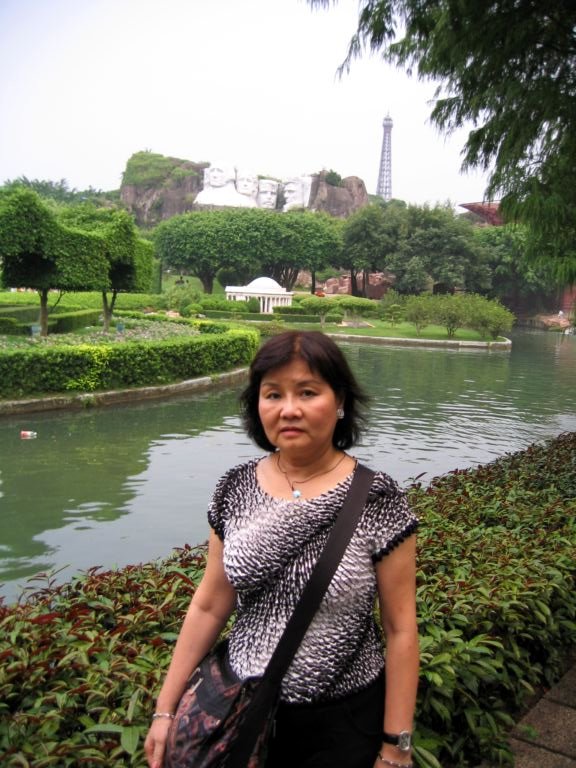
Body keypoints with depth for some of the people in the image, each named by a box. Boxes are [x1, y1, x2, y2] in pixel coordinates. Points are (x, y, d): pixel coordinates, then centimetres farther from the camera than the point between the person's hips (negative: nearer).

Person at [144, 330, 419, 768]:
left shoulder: (377, 500, -17)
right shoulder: (236, 489, -6)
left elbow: (400, 631, -12)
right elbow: (208, 607, 1)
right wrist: (166, 708, 3)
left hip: (343, 720, -3)